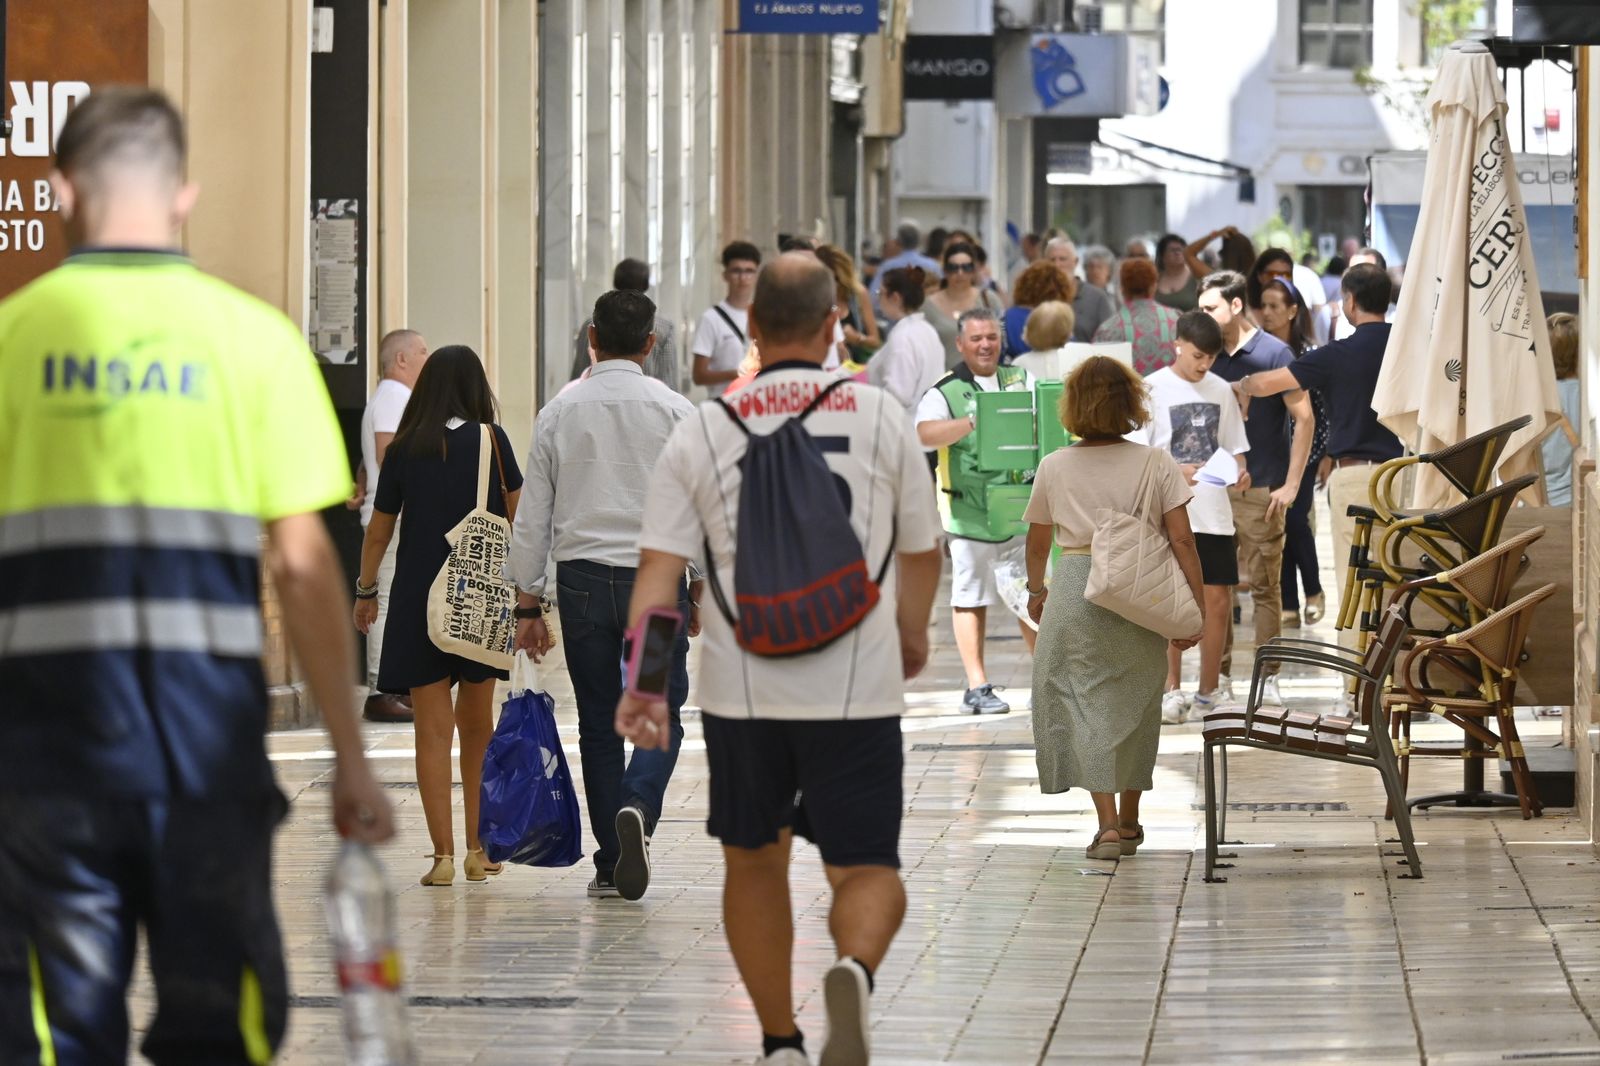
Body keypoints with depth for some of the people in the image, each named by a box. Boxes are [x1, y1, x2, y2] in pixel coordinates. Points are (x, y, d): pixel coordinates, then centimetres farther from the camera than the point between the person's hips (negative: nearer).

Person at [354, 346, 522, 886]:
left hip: (419, 598, 0)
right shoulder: (490, 439, -3)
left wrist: (365, 591, 20)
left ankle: (442, 854, -7)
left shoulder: (404, 449, 0)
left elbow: (378, 531, 6)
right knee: (478, 727, 14)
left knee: (433, 729, 1)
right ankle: (477, 849, 18)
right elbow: (516, 515, 1)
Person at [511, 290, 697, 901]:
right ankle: (637, 808, -24)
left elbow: (531, 517, 3)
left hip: (582, 580, 2)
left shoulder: (560, 414, 3)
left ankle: (610, 867, 10)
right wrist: (699, 592, 11)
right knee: (662, 715, 5)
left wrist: (529, 605, 8)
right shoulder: (674, 412, -2)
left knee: (598, 723, 9)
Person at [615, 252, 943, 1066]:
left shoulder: (704, 429, 2)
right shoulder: (880, 417, 3)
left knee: (753, 862, 19)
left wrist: (641, 683, -6)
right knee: (867, 870, 3)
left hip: (742, 688, 1)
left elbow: (659, 567, -5)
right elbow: (921, 549, 14)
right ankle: (854, 970, -29)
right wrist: (912, 638, 32)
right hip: (856, 686, -1)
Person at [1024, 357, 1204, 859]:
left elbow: (1037, 543, 14)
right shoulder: (1156, 464, 0)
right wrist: (1196, 605, 0)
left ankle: (1108, 822, -11)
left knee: (1085, 704, 2)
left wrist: (1036, 591, 32)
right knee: (1135, 705, 15)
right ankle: (1129, 821, 25)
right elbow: (1182, 540, -5)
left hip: (1075, 591, -1)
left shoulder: (1054, 468, 3)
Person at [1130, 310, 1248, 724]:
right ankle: (1170, 690, 1)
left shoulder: (1220, 390, 11)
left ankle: (1209, 694, 11)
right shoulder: (1152, 389, -3)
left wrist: (1240, 470, -5)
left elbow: (1234, 447, 17)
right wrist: (1175, 472, -22)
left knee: (1217, 600, 2)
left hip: (1214, 513, 4)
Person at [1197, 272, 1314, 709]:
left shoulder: (1274, 353, -4)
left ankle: (1268, 679, 3)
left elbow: (1304, 418, -5)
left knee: (1265, 586, -2)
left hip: (1261, 491, -5)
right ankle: (1219, 676, 13)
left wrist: (1291, 484, -10)